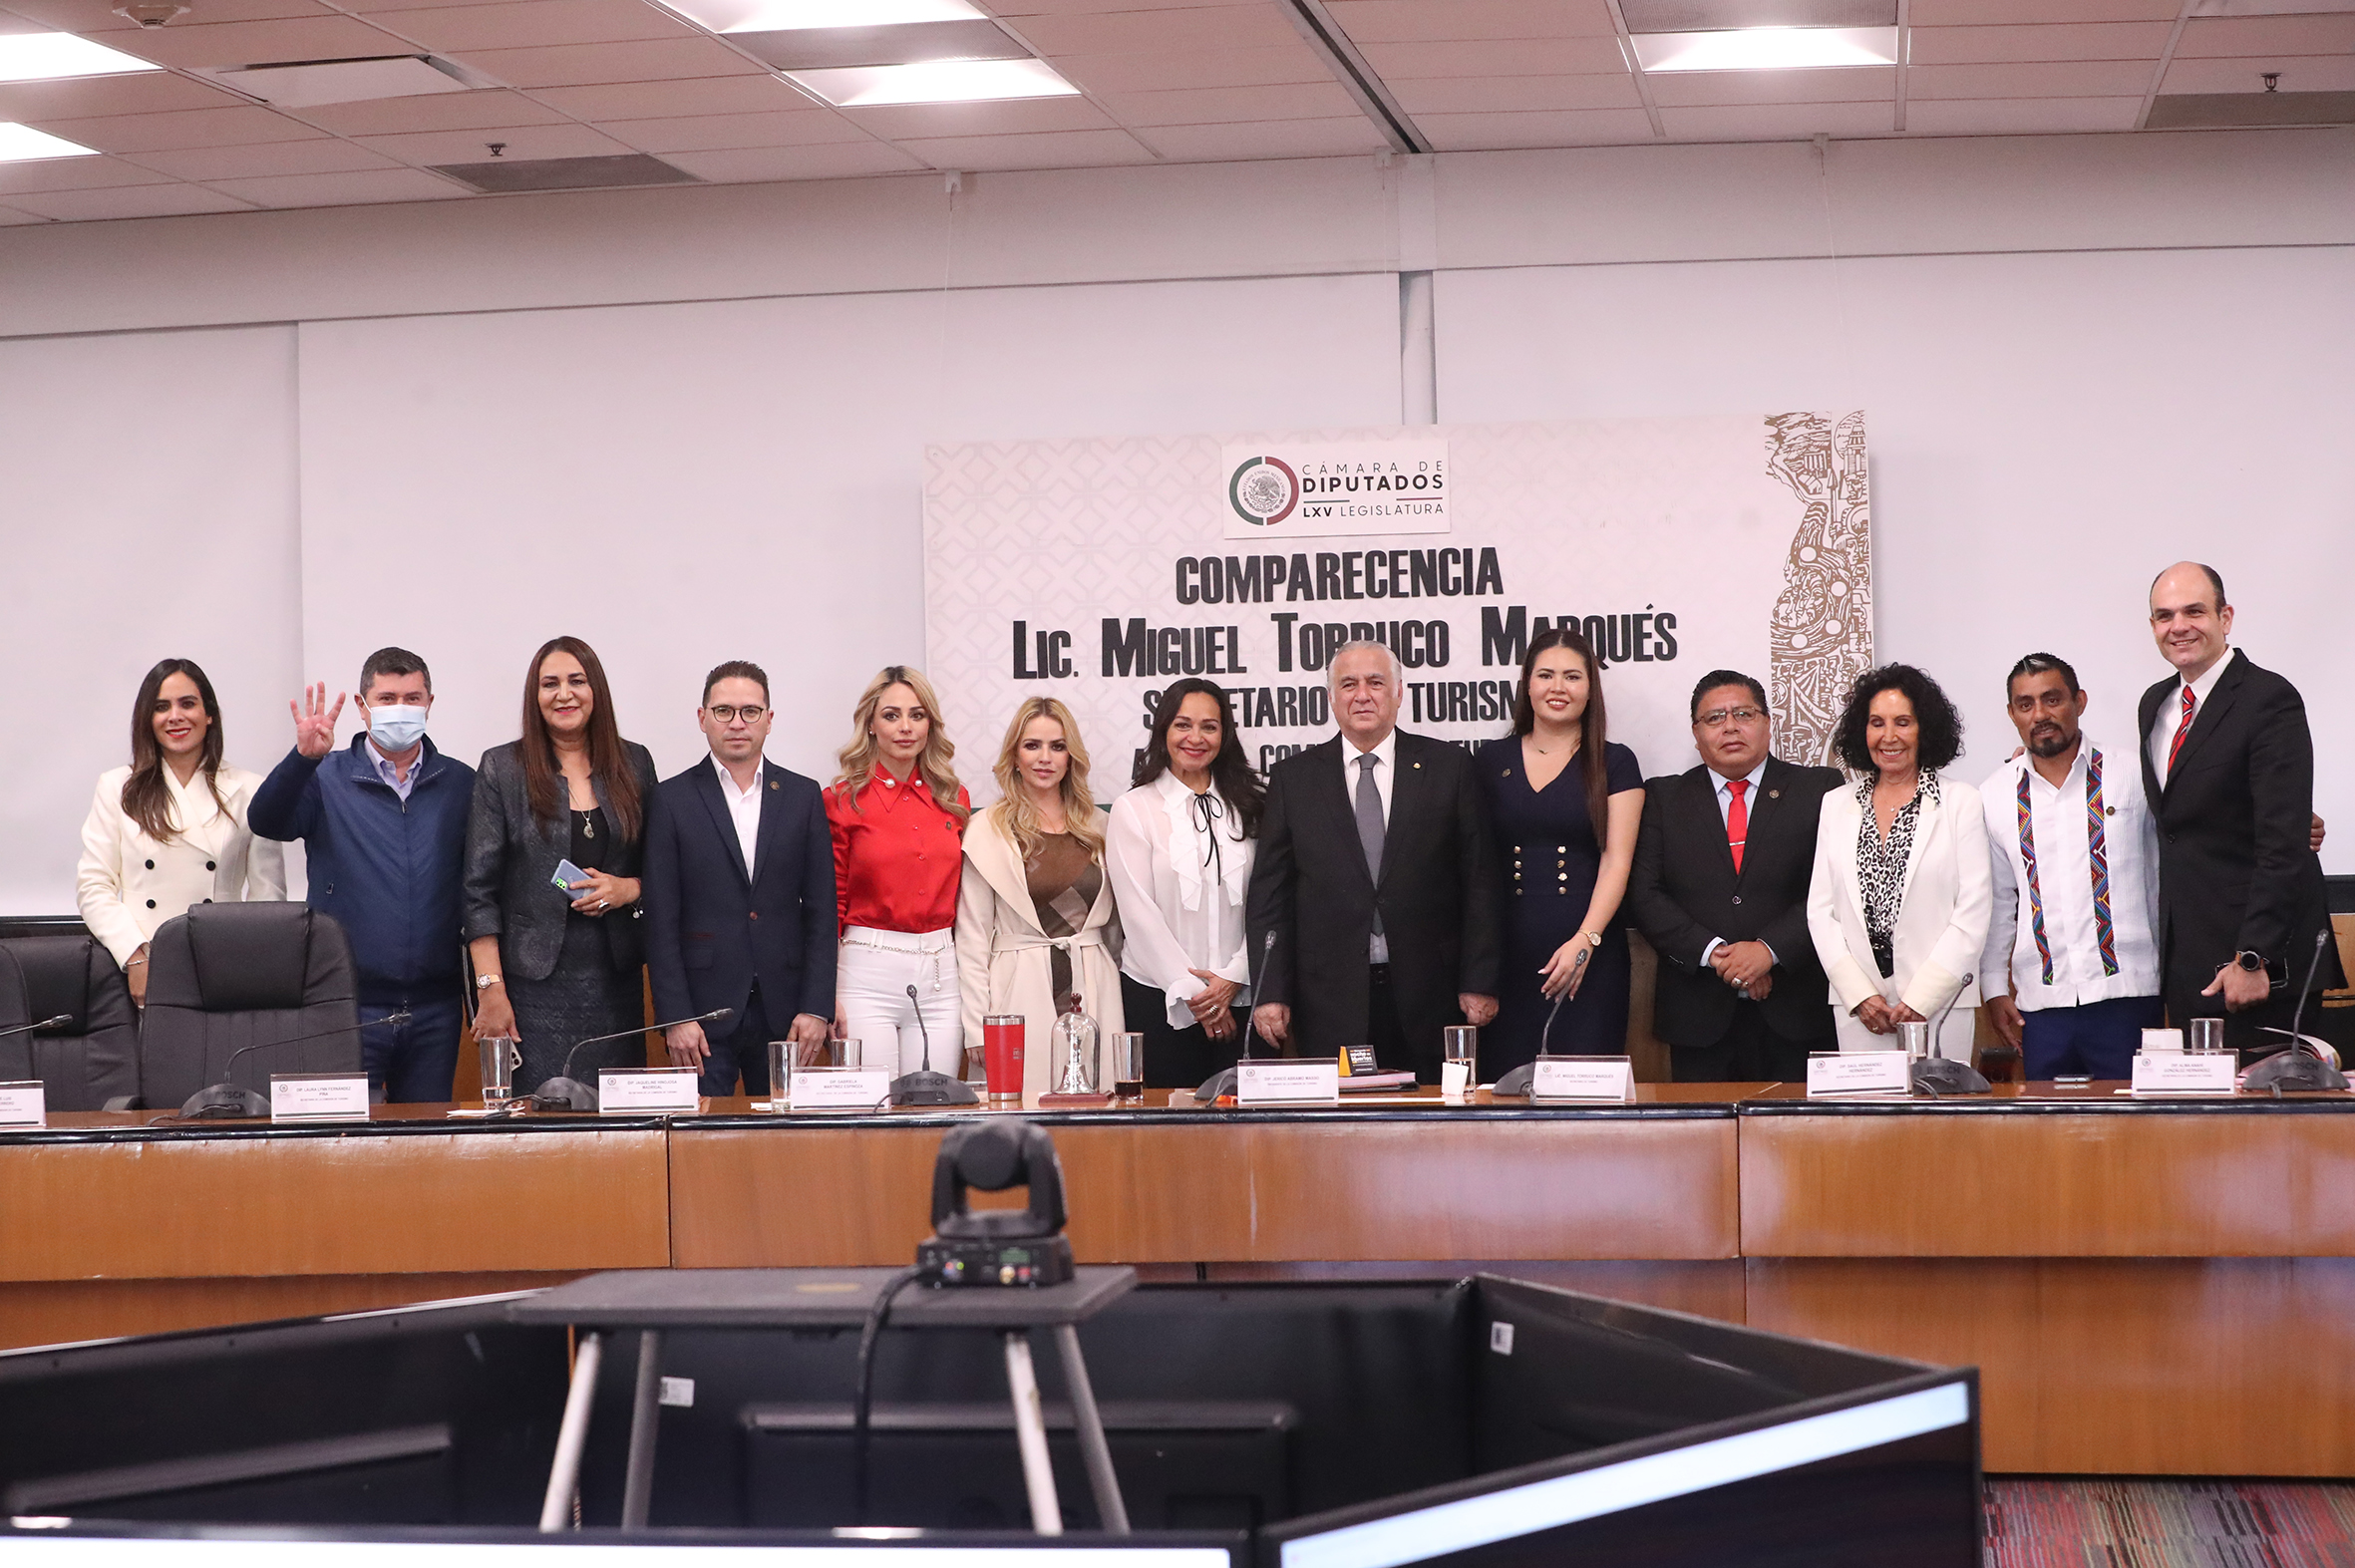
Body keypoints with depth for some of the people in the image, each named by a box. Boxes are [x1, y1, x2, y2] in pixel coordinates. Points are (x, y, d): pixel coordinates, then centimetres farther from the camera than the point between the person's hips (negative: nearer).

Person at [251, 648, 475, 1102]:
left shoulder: (460, 784, 9)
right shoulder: (326, 780, 3)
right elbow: (265, 822, -15)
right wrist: (303, 757, -33)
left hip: (433, 1007, 2)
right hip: (350, 1003, -2)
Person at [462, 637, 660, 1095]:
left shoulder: (633, 764, 10)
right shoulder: (502, 769, 2)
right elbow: (479, 890, -1)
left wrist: (628, 889, -7)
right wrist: (490, 990, -9)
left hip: (616, 982, 3)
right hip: (534, 984, -3)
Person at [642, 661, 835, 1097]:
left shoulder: (803, 796, 10)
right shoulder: (672, 799, 3)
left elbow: (821, 911, 8)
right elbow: (661, 920, 0)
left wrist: (816, 1007, -1)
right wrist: (674, 1017, -8)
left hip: (783, 1012, 2)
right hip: (704, 1010, -2)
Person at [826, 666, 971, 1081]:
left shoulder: (954, 798, 10)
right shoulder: (843, 800, -1)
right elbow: (829, 905, 1)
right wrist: (827, 995, -6)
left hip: (941, 973, 4)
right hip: (868, 972, -4)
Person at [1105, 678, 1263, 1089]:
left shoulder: (1248, 806, 10)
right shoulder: (1134, 808, 1)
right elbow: (1139, 914, -5)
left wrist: (1232, 979, -9)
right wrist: (1192, 991, -9)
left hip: (1239, 998, 2)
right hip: (1159, 998, -2)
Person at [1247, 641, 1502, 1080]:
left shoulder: (1449, 767, 6)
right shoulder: (1294, 777, 8)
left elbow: (1480, 881, 4)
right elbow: (1269, 892, 6)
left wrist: (1479, 982, -1)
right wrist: (1270, 992, -2)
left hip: (1428, 997, 0)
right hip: (1330, 1004, 0)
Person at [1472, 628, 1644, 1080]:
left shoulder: (1614, 764, 6)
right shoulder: (1489, 762, 12)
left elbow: (1617, 861, -2)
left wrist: (1585, 940, -16)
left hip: (1589, 957, -2)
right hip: (1506, 954, 2)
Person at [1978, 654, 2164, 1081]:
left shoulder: (2133, 778, 4)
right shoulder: (1995, 797, 8)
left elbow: (2160, 881, 12)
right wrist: (1994, 989, 10)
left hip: (2125, 996, -2)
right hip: (2040, 1002, 2)